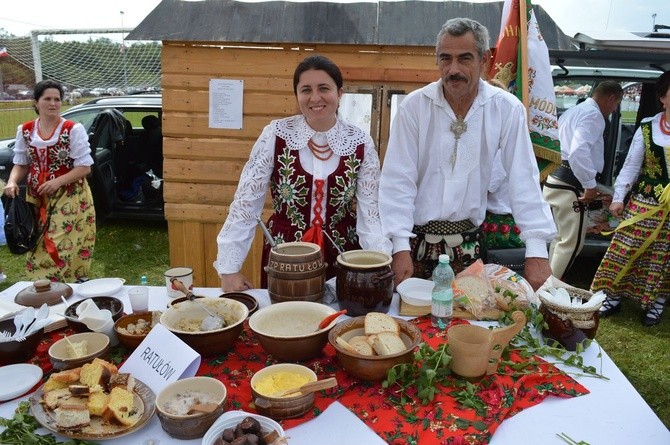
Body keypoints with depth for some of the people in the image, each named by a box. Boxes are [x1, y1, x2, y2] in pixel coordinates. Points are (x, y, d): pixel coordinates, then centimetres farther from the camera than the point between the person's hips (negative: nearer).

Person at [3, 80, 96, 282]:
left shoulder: (73, 129, -9)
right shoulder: (25, 131, 4)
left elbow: (84, 167, -10)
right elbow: (21, 164, 10)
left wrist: (58, 181, -22)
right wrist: (12, 182, -10)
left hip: (69, 199, -4)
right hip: (37, 200, 4)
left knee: (66, 248, -8)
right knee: (39, 248, 9)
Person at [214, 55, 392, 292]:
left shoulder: (361, 143, -7)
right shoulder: (275, 134, -9)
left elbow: (370, 213, -6)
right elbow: (246, 202, -8)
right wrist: (229, 268, -11)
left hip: (341, 259, 1)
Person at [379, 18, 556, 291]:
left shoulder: (507, 110, -6)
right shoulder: (414, 106, -8)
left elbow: (523, 181, -8)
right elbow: (398, 181, -10)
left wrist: (537, 251, -14)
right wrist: (401, 247, -17)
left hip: (468, 243, 1)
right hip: (416, 239, -1)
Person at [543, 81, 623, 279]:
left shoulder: (573, 111, 19)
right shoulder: (593, 114, -12)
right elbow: (579, 151, -28)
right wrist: (590, 185, -22)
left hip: (556, 179, 10)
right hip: (571, 184, -10)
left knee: (561, 238, 19)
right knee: (573, 242, -2)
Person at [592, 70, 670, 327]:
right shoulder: (647, 128, 1)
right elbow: (631, 165, 3)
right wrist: (618, 197, 0)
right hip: (644, 203, 0)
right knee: (624, 250, 3)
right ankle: (613, 297, 18)